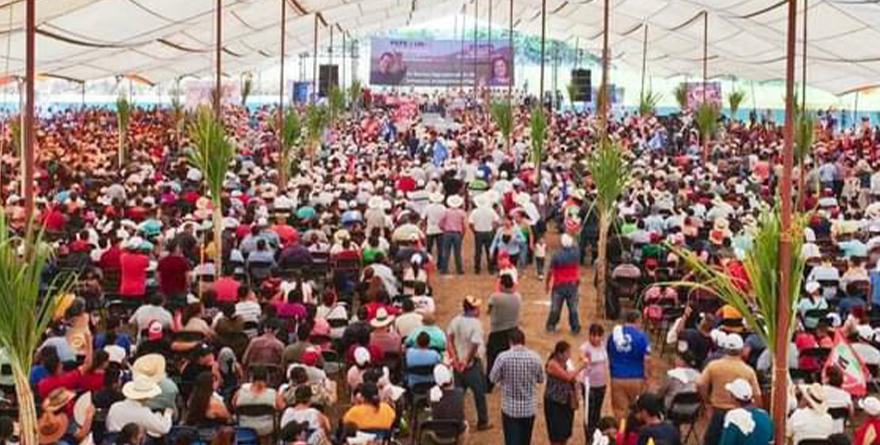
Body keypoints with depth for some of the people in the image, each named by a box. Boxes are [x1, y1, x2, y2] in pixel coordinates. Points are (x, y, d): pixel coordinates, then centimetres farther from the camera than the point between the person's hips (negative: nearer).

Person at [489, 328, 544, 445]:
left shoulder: (503, 357, -15)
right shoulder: (535, 357, -9)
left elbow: (493, 378, -5)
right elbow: (540, 379, 3)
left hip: (510, 408, -2)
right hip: (529, 408, 2)